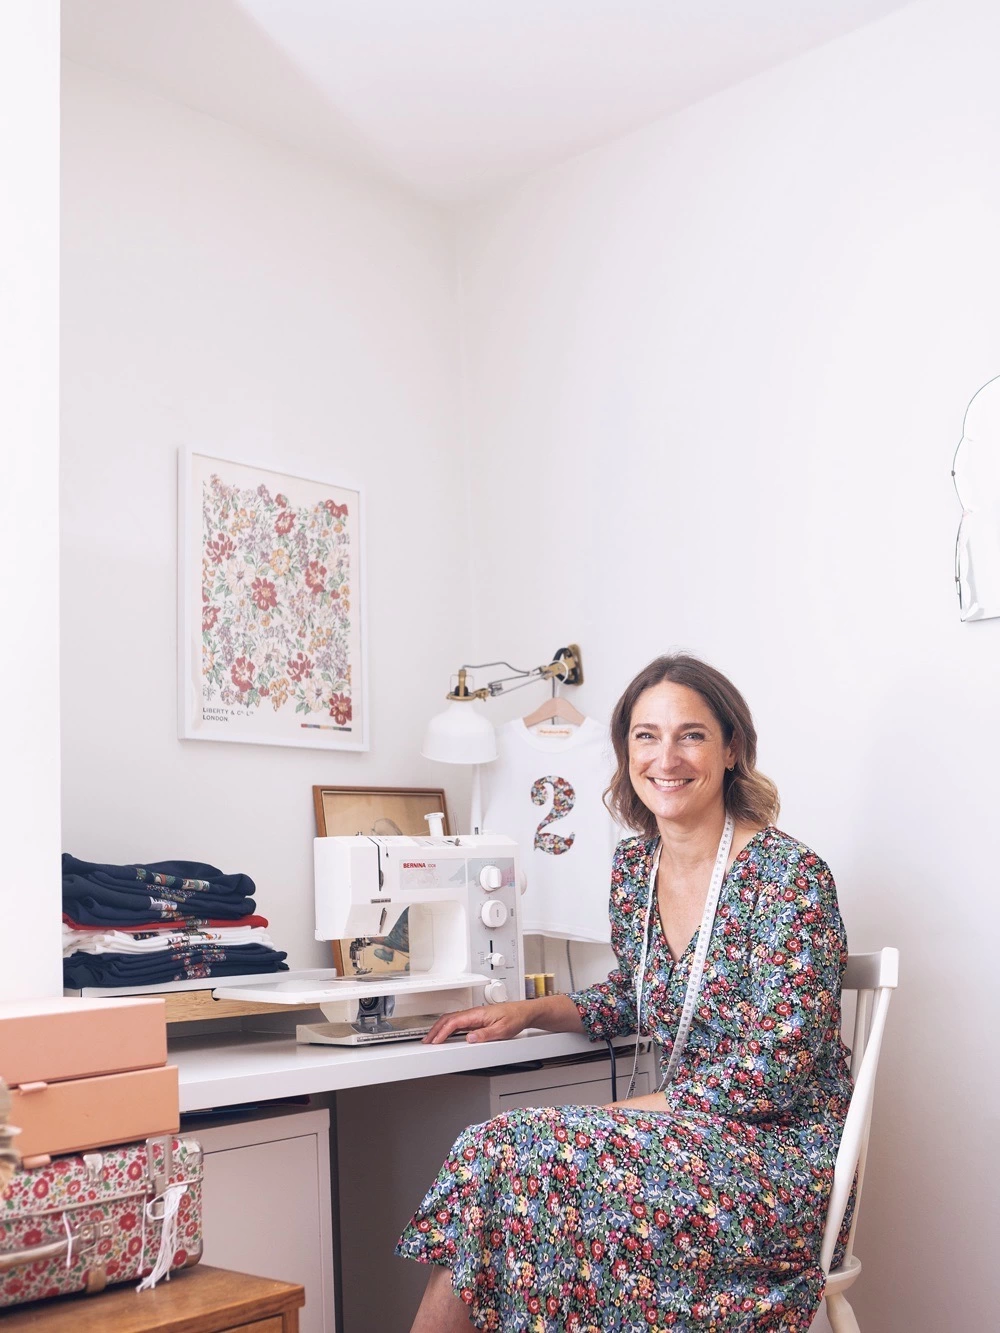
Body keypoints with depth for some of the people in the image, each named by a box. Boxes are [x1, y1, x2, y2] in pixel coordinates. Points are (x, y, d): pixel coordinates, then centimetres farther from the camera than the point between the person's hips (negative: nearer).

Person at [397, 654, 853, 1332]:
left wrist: (628, 1112, -16)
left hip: (783, 1154, -6)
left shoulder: (791, 874, -16)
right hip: (695, 1140, 6)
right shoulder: (635, 866, 5)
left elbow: (775, 1073, -19)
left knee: (509, 1154, -22)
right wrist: (529, 1011, 5)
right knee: (499, 1158, -19)